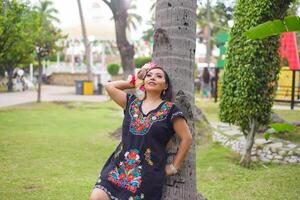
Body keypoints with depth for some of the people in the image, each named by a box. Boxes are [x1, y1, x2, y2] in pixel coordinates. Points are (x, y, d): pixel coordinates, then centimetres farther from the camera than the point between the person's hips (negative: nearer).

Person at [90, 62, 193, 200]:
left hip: (148, 173, -3)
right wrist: (133, 82, 18)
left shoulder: (170, 110, 0)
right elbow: (109, 86, 17)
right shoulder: (132, 103, 13)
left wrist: (174, 167, 3)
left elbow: (187, 138, 1)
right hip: (119, 166, 4)